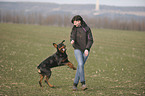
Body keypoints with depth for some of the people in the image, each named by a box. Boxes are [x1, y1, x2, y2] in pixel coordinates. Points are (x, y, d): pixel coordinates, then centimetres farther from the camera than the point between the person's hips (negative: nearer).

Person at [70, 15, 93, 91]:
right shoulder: (74, 29, 4)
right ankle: (83, 83, -20)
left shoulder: (87, 29, -4)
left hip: (85, 51, 0)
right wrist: (72, 40, -28)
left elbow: (90, 40, -7)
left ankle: (75, 84, 12)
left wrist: (87, 49, -20)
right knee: (80, 64, -20)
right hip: (77, 49, 0)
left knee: (80, 67, 2)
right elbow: (72, 37, -3)